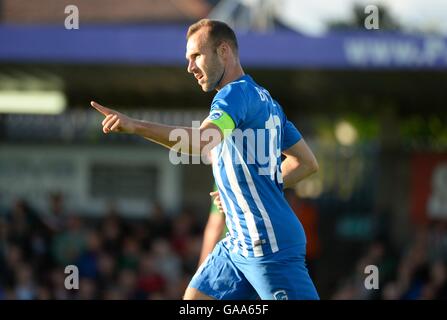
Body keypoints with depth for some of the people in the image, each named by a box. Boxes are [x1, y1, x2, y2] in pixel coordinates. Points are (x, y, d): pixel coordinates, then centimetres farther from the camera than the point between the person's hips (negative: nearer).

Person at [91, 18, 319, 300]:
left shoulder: (236, 93, -12)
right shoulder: (266, 100, 16)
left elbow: (201, 141, -33)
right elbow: (307, 163, 21)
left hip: (269, 245, -10)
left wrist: (135, 125, -36)